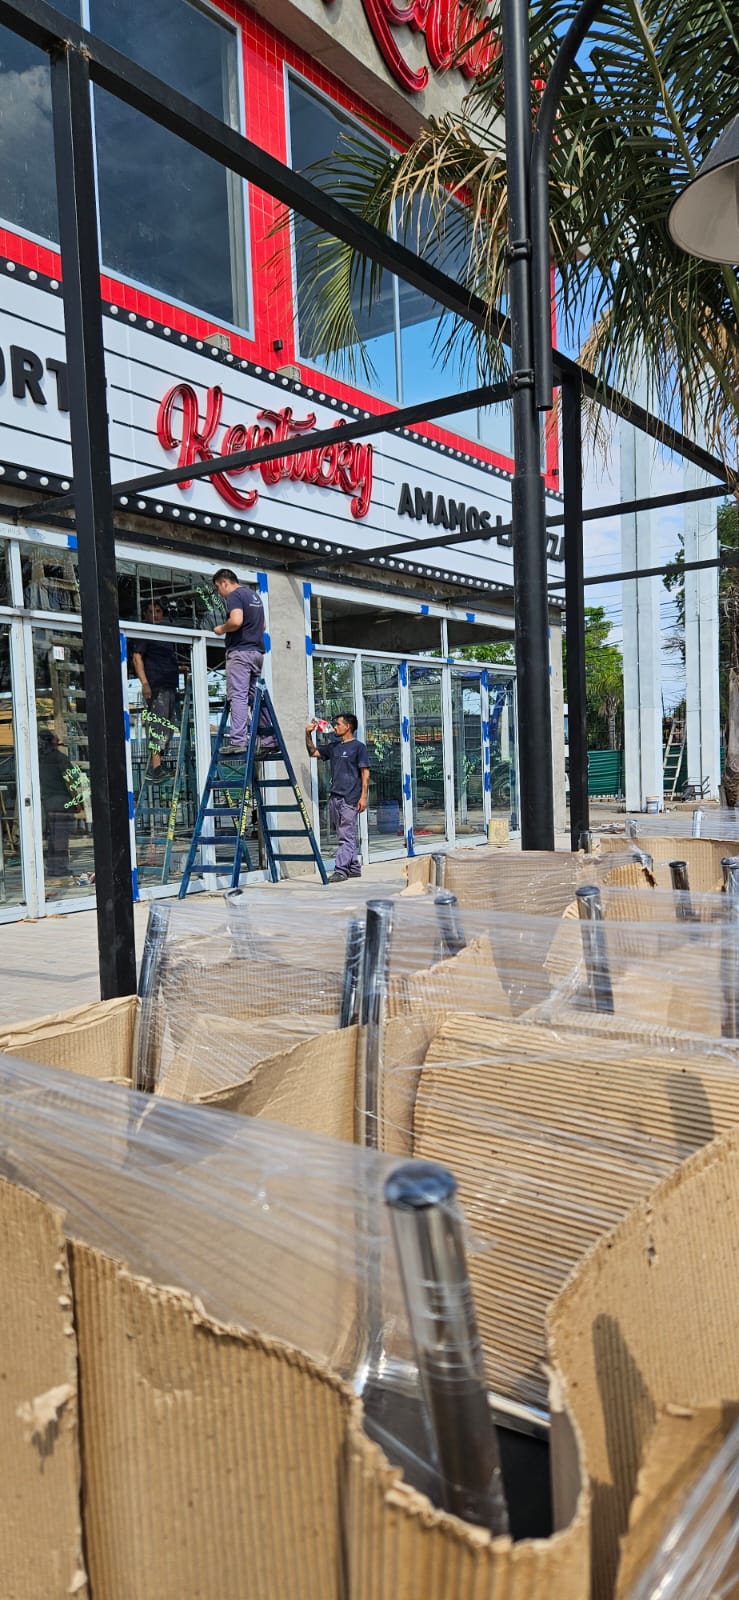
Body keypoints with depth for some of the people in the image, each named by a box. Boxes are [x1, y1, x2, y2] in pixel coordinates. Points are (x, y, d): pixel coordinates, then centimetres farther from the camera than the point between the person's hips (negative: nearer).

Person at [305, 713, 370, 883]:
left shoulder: (358, 747, -4)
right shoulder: (334, 746, 15)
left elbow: (365, 773, -7)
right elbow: (313, 752, 26)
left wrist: (363, 796, -14)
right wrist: (308, 734, 12)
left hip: (350, 798, -8)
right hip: (334, 796, 8)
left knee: (346, 836, -7)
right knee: (348, 836, 12)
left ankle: (340, 870, -8)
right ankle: (354, 868, 19)